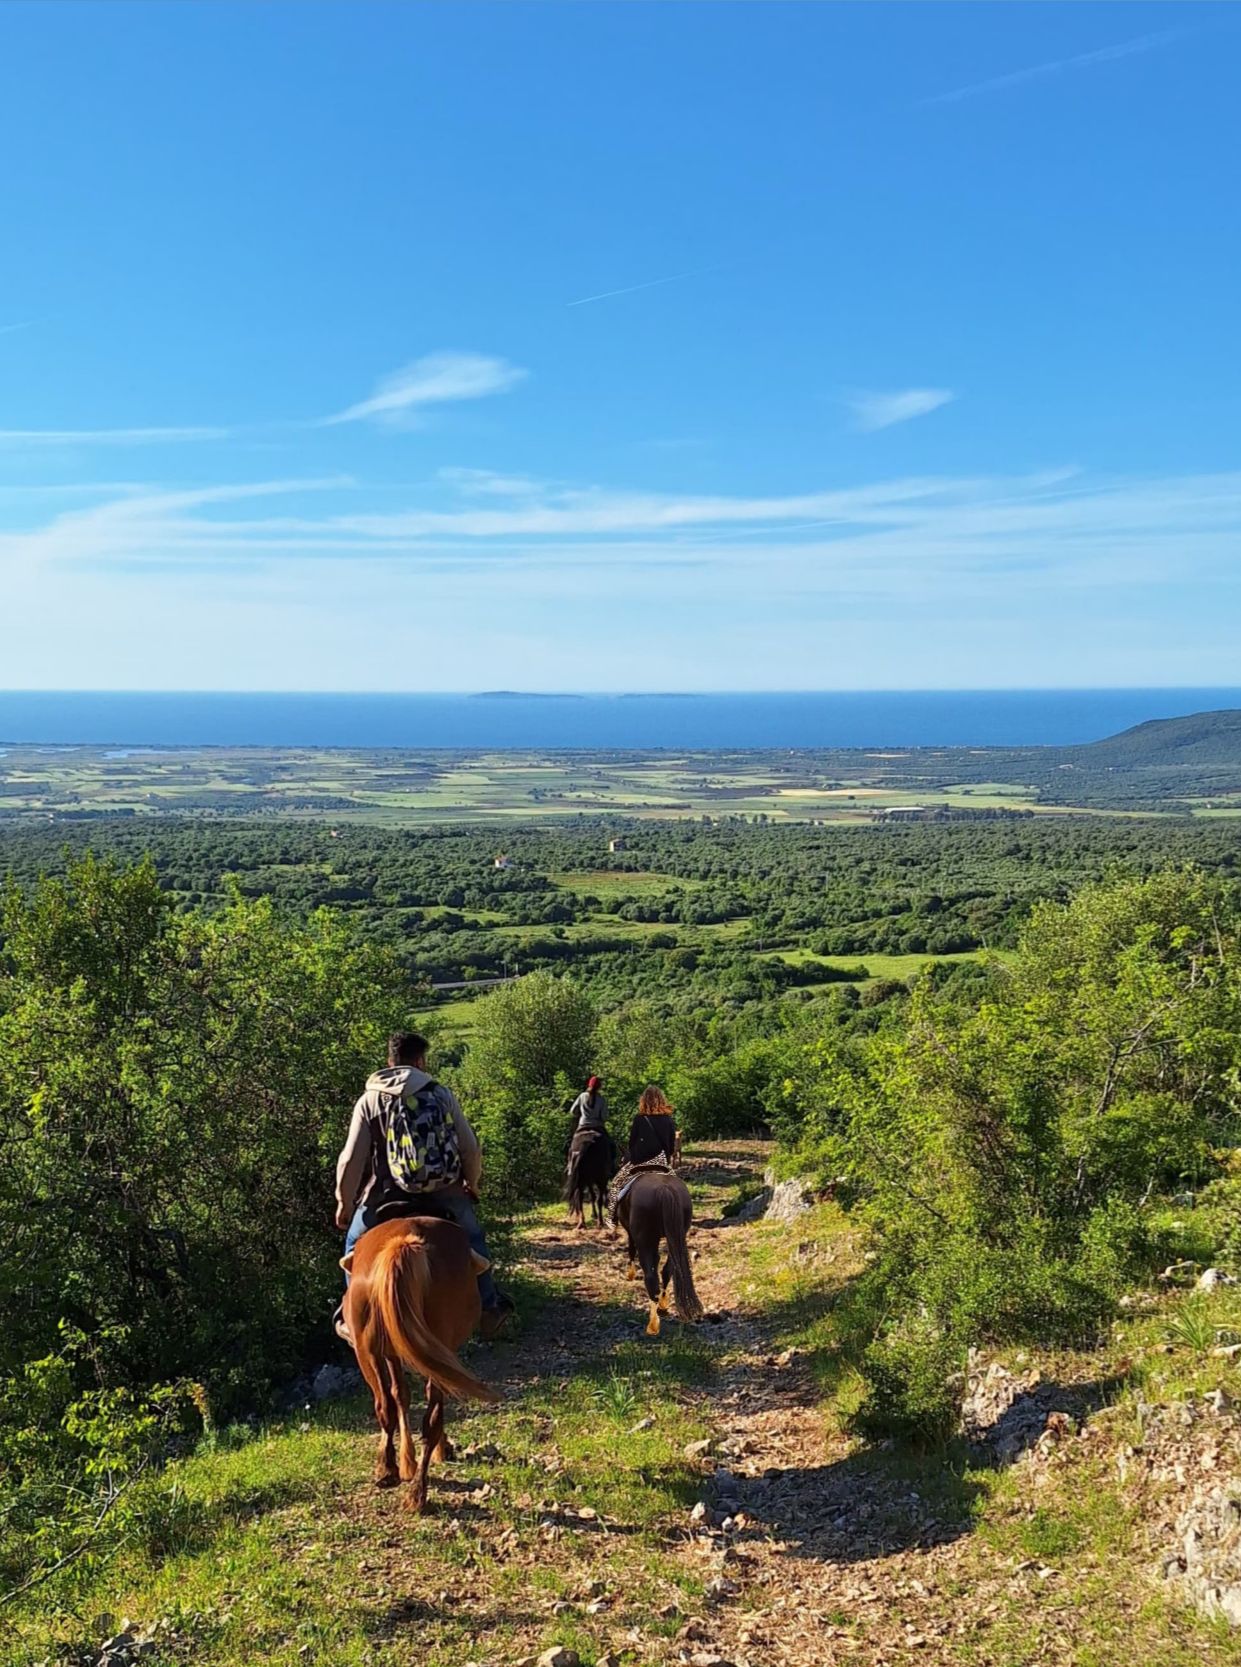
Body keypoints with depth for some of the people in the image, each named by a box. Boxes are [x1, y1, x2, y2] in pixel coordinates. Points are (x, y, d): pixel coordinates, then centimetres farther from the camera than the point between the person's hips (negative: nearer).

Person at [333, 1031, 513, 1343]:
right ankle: (489, 1307, 29)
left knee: (356, 1244, 23)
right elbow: (471, 1148, 4)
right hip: (445, 1194, 1)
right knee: (472, 1238, 25)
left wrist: (344, 1204, 7)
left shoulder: (369, 1100, -2)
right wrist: (471, 1184, 21)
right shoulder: (442, 1094, 1)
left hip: (387, 1197, -1)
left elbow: (351, 1159, -5)